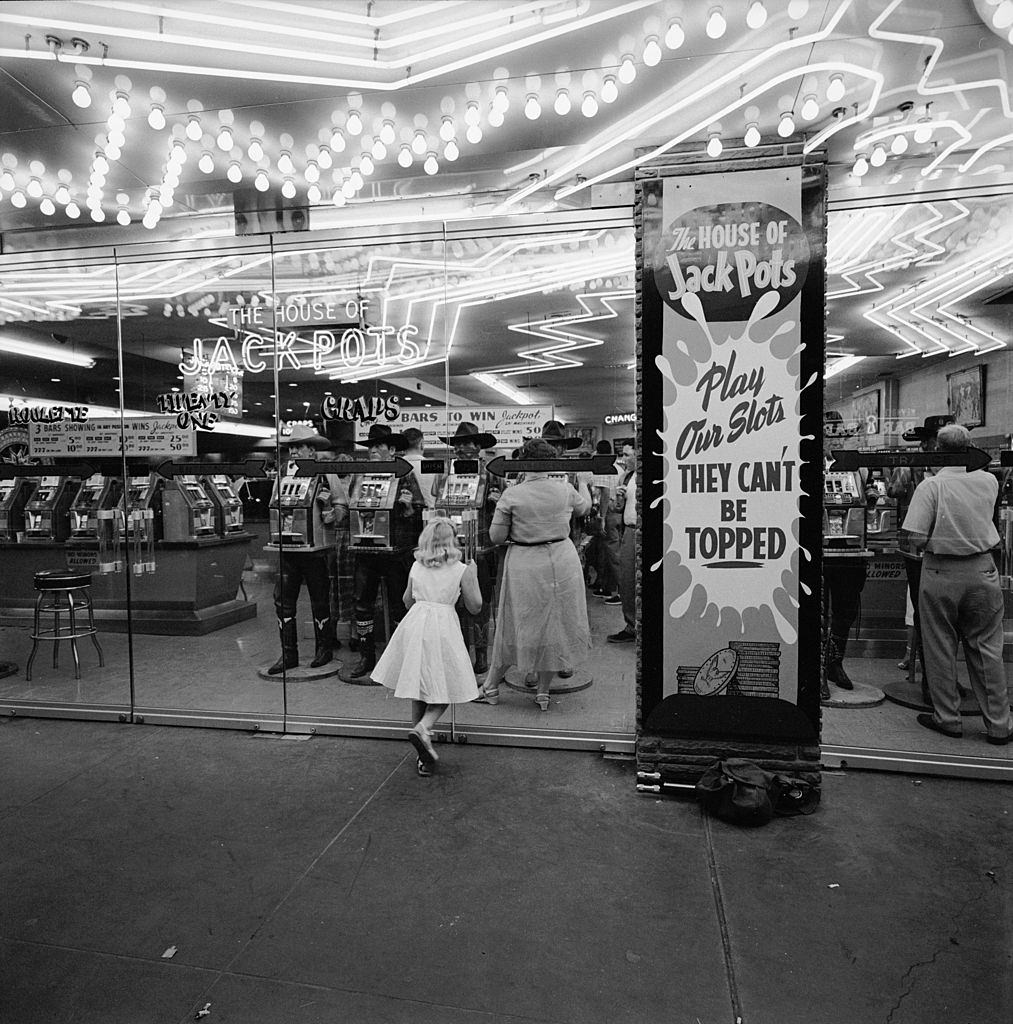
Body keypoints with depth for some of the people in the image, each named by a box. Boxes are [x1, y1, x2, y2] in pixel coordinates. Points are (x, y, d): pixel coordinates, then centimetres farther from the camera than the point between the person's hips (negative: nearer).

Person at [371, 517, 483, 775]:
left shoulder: (416, 567, 9)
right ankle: (423, 727, -19)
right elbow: (474, 607, 5)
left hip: (414, 625, 4)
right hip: (443, 628, -4)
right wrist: (473, 576, 14)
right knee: (445, 689, 8)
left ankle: (424, 755, 20)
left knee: (419, 687, 13)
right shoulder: (462, 570, -1)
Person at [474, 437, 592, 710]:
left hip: (525, 565, -2)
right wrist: (582, 482, 38)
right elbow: (584, 506, 19)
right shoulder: (564, 489, -4)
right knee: (555, 625, 14)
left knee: (513, 625, 12)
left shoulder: (511, 495, -12)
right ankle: (543, 691, 25)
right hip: (562, 561, 2)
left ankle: (491, 687, 26)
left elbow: (496, 537, -8)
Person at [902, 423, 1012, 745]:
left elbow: (916, 537, -18)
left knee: (940, 649, 9)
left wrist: (929, 546, 1)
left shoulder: (930, 486, -15)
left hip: (940, 574, -3)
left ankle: (948, 719, 20)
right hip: (982, 571, 4)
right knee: (987, 649, 12)